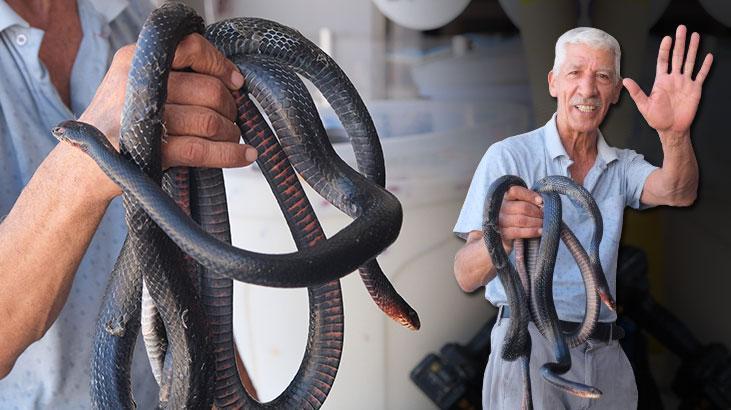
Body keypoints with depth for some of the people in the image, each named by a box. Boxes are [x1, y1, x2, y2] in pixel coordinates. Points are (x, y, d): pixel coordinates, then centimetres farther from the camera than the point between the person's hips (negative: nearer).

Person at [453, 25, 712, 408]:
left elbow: (677, 192, -14)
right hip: (529, 344, -4)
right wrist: (498, 238, -40)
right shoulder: (509, 156, -7)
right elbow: (466, 276, -16)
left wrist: (676, 134, -35)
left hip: (605, 354, 5)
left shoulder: (623, 165, 9)